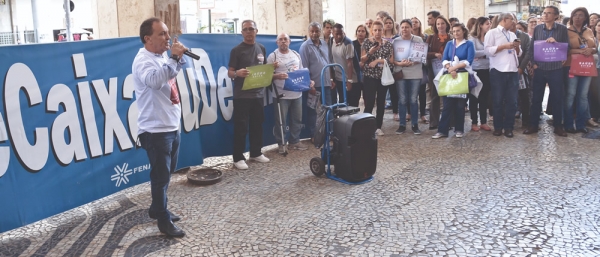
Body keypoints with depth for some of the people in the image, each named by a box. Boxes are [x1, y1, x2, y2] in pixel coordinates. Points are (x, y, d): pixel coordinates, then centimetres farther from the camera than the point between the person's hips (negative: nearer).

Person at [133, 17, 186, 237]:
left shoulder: (162, 57, 12)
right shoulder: (143, 61, -16)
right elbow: (155, 81, -39)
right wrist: (174, 58, -35)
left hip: (172, 126, 9)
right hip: (155, 130, -9)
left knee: (166, 172, 20)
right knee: (161, 175, 0)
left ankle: (157, 209, 37)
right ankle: (164, 221, 12)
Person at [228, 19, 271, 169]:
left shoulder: (261, 48, 10)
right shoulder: (237, 50, -6)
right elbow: (229, 73, -8)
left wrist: (271, 68, -1)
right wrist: (237, 73, -29)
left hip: (258, 94, 5)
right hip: (241, 95, -5)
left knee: (257, 125, 13)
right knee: (240, 127, -3)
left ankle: (256, 153, 26)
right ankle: (238, 158, 4)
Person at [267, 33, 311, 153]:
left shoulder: (296, 55, 13)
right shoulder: (273, 56, -5)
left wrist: (308, 80, 4)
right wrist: (277, 76, -27)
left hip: (297, 93, 6)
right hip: (281, 95, -6)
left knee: (297, 119, 12)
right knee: (281, 121, -1)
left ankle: (294, 141, 25)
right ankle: (281, 144, 12)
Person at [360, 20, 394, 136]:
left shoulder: (388, 44, 6)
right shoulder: (367, 42, 0)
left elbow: (391, 59, 0)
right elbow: (362, 59, -2)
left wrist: (378, 60, -12)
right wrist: (370, 52, -19)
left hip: (384, 76, 3)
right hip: (370, 76, -2)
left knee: (381, 102, 6)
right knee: (369, 103, -8)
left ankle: (378, 127, 14)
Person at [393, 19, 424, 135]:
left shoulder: (418, 40, 1)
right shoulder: (395, 41, 2)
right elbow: (391, 58, 0)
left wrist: (413, 62, -17)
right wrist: (400, 63, -18)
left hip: (415, 74, 0)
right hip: (400, 73, 0)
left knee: (413, 100, 4)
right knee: (402, 100, 3)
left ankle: (415, 124, 14)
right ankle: (402, 125, 12)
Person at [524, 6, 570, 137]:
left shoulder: (562, 29, -1)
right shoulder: (537, 28, 4)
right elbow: (531, 47, 6)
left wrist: (556, 42, -17)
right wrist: (533, 63, -2)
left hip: (556, 69, -1)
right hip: (539, 69, 1)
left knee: (557, 99, 6)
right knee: (536, 98, 5)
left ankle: (558, 126, 17)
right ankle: (534, 125, 15)